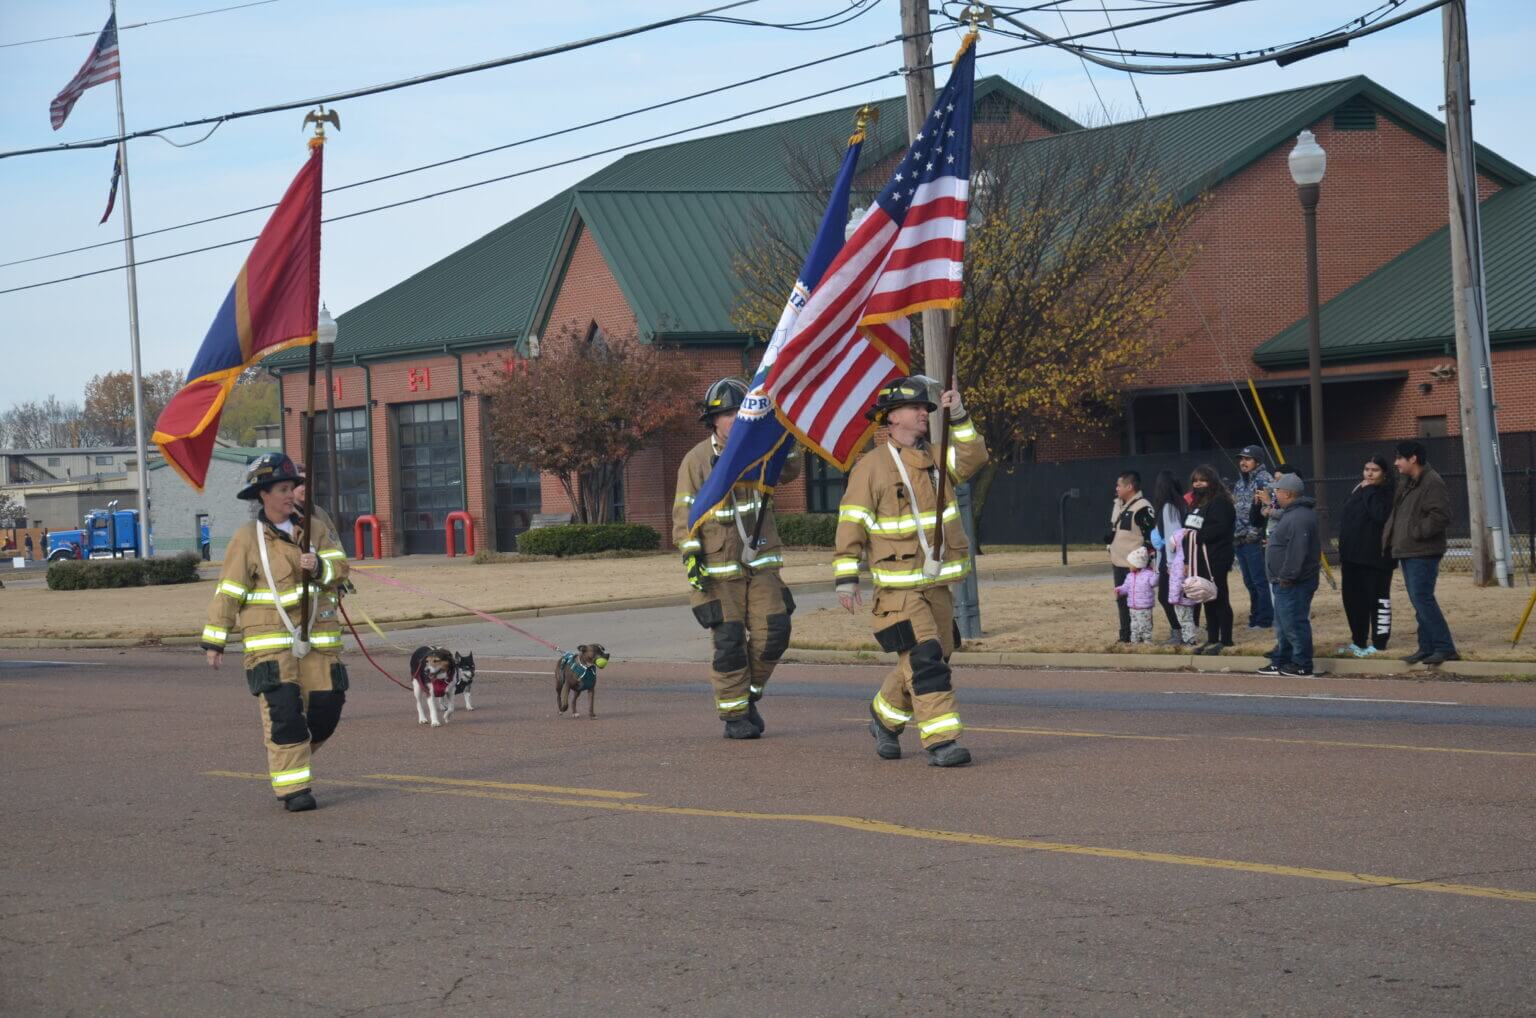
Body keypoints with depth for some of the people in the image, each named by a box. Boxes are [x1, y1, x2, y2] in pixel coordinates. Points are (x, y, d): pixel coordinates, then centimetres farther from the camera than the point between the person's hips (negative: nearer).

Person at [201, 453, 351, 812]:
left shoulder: (315, 529, 9)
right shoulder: (247, 538, -1)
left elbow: (339, 567, 1)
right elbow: (228, 592, 0)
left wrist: (319, 567, -22)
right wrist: (214, 641, 0)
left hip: (318, 636, 4)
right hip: (269, 640, -4)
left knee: (326, 708, 2)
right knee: (283, 711, -13)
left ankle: (286, 759, 28)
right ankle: (292, 788, -8)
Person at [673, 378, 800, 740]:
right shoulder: (696, 460, -4)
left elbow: (789, 469, -3)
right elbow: (684, 513, -5)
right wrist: (691, 555, -14)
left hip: (761, 562, 4)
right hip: (719, 567, -4)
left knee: (772, 633, -3)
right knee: (729, 642, -6)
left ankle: (749, 696, 19)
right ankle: (734, 715, 5)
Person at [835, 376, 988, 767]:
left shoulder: (935, 457, 12)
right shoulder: (871, 466, -4)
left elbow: (973, 458, -4)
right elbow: (852, 524, -5)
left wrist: (959, 418, -14)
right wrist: (846, 579, -10)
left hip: (938, 584, 6)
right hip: (898, 587, -6)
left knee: (933, 660, 13)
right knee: (923, 659, -16)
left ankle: (885, 719, 35)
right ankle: (940, 741, -15)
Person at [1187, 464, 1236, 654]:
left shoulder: (1220, 502, -10)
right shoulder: (1198, 503, 19)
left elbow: (1220, 528, -22)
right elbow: (1191, 527, 23)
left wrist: (1198, 535, -20)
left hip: (1216, 559, -10)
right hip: (1202, 558, 10)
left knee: (1219, 599, -6)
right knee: (1208, 600, 13)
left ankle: (1225, 640, -2)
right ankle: (1212, 640, 18)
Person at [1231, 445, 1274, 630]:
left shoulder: (1264, 480, -8)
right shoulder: (1240, 483, 18)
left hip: (1255, 539, -9)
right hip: (1239, 539, 9)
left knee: (1260, 581, -5)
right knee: (1249, 582, 13)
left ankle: (1265, 618, -1)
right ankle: (1256, 617, 20)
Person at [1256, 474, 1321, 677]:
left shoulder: (1298, 518, -23)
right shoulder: (1291, 513, 14)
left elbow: (1296, 552, -27)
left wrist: (1287, 576, -24)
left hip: (1293, 584, -12)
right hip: (1286, 582, 12)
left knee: (1293, 623, -6)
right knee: (1284, 624, 18)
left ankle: (1301, 665, 0)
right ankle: (1281, 661, 26)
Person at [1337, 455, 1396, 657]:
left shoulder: (1388, 494, -9)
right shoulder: (1357, 492, 16)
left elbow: (1381, 515, -28)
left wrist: (1370, 492, -18)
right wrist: (1343, 554, 17)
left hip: (1376, 557, -8)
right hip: (1352, 557, 8)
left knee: (1378, 599, -1)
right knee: (1352, 598, 11)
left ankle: (1378, 644, 4)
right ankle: (1358, 642, 21)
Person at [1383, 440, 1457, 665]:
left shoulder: (1432, 483, -14)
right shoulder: (1405, 483, 17)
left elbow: (1441, 516, -23)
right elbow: (1396, 514, 26)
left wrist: (1417, 532, -19)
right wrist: (1388, 536, 11)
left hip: (1422, 553, -10)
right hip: (1407, 551, 10)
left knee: (1422, 599, -14)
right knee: (1418, 600, 12)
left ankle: (1445, 648, -11)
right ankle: (1427, 647, 17)